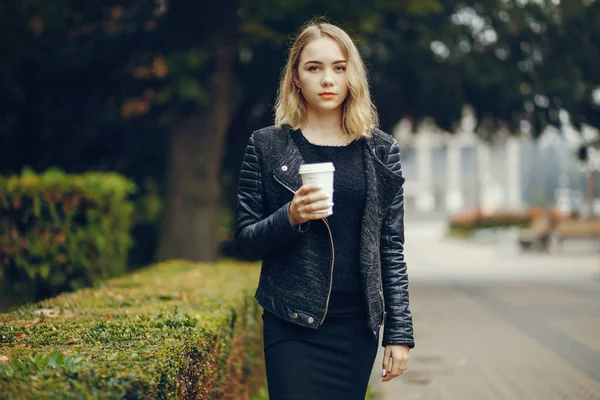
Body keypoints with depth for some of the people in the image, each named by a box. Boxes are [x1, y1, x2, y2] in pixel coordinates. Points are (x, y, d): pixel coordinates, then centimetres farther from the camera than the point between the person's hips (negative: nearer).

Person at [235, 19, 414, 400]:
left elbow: (391, 248, 5)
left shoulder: (380, 151, 5)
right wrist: (290, 218, -18)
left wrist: (400, 332, -1)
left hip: (357, 325, 2)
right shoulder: (267, 146, 1)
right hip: (292, 324, -1)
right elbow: (245, 242, 2)